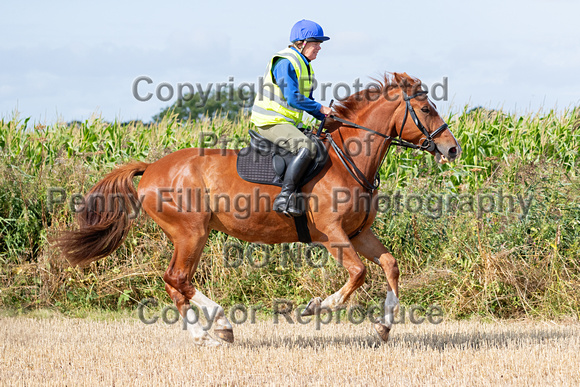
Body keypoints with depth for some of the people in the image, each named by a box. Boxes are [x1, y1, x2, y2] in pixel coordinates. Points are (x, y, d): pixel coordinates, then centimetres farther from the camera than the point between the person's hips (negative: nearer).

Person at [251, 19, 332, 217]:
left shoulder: (304, 65, 16)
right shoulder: (285, 63, -16)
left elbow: (306, 100, 22)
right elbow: (293, 99, -22)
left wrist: (326, 118, 8)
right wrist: (321, 109, -13)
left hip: (289, 123, 11)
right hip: (271, 122, -11)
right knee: (307, 148, -30)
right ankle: (284, 198, -33)